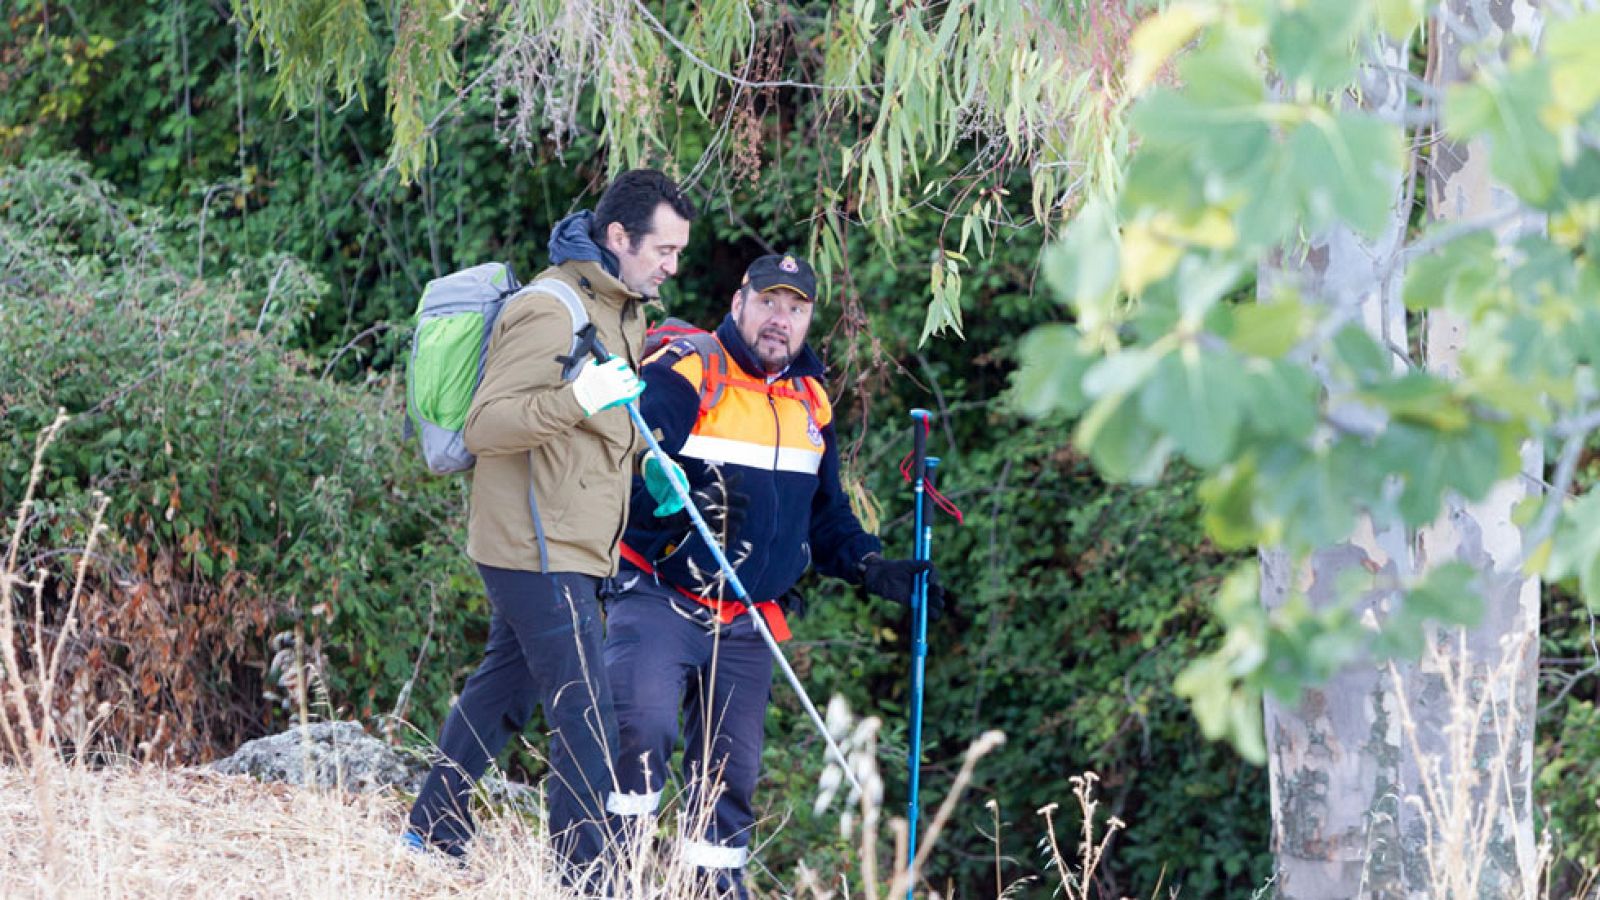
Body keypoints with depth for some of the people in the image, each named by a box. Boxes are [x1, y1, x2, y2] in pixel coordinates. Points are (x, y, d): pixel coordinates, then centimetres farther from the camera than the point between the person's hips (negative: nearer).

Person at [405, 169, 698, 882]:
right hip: (542, 550, -10)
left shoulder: (623, 309, 14)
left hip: (569, 545, 10)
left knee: (505, 684, 18)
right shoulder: (548, 310, -17)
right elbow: (484, 426, -22)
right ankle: (587, 876, -13)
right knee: (584, 719, -12)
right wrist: (575, 400, -34)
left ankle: (434, 830, 29)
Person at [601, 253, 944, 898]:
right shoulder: (684, 375, -9)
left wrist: (871, 568, 8)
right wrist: (683, 504, -36)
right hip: (660, 600, -6)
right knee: (644, 727, -24)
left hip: (745, 626, 6)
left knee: (730, 766, 8)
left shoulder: (810, 402, 14)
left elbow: (824, 514, 24)